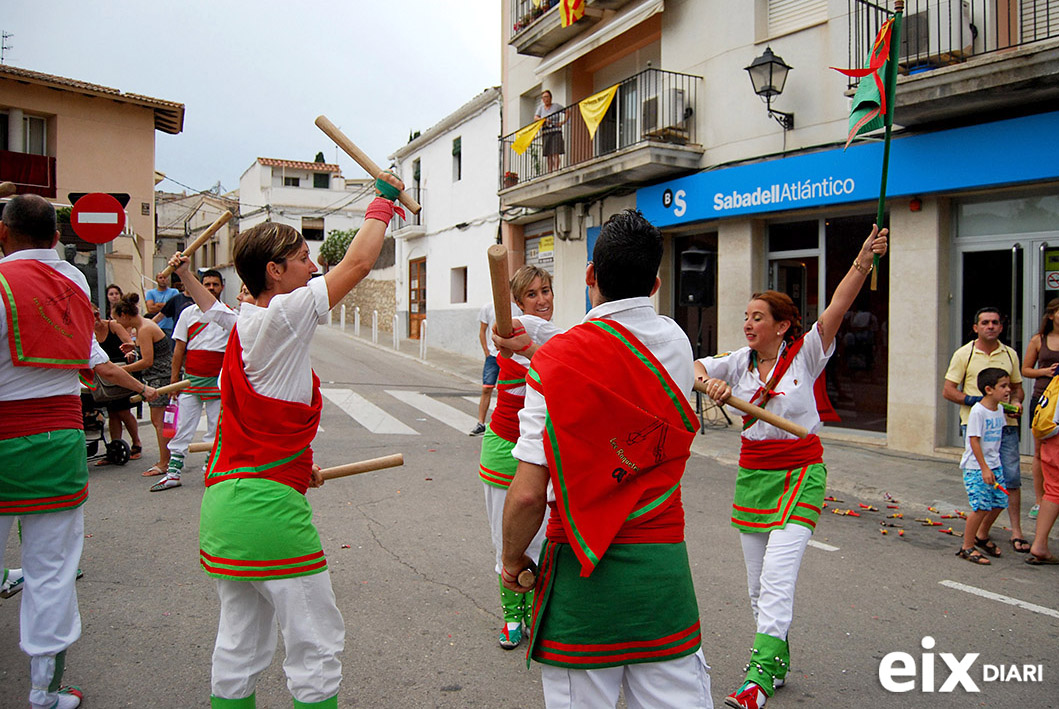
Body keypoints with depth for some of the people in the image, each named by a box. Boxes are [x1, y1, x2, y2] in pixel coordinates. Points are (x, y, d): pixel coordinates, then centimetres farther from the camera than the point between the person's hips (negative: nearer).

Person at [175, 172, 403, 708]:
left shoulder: (244, 324, 14)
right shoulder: (280, 317, -13)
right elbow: (358, 263, -13)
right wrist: (383, 200, 1)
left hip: (224, 500, 9)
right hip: (268, 505, -9)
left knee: (240, 643, 19)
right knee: (317, 645, 2)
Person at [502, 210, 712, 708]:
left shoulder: (556, 361, -13)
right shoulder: (677, 344, 0)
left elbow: (528, 494, -14)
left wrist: (512, 559, 4)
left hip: (583, 570, -3)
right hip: (665, 564, 4)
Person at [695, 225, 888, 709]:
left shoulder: (805, 355, -8)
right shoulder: (740, 362, 3)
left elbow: (837, 308, -19)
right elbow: (695, 367, 6)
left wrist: (864, 260, -31)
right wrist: (709, 382, -16)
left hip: (799, 473, -5)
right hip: (752, 472, 5)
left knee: (776, 582, -14)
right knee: (757, 584, 13)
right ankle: (777, 661, 30)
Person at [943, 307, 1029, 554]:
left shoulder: (1010, 354, 12)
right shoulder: (964, 354, 1)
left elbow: (1017, 387, 21)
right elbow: (948, 390, -2)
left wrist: (1015, 402, -1)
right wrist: (977, 401, -14)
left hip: (1005, 424, 3)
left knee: (1012, 478, -1)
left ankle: (1016, 532, 8)